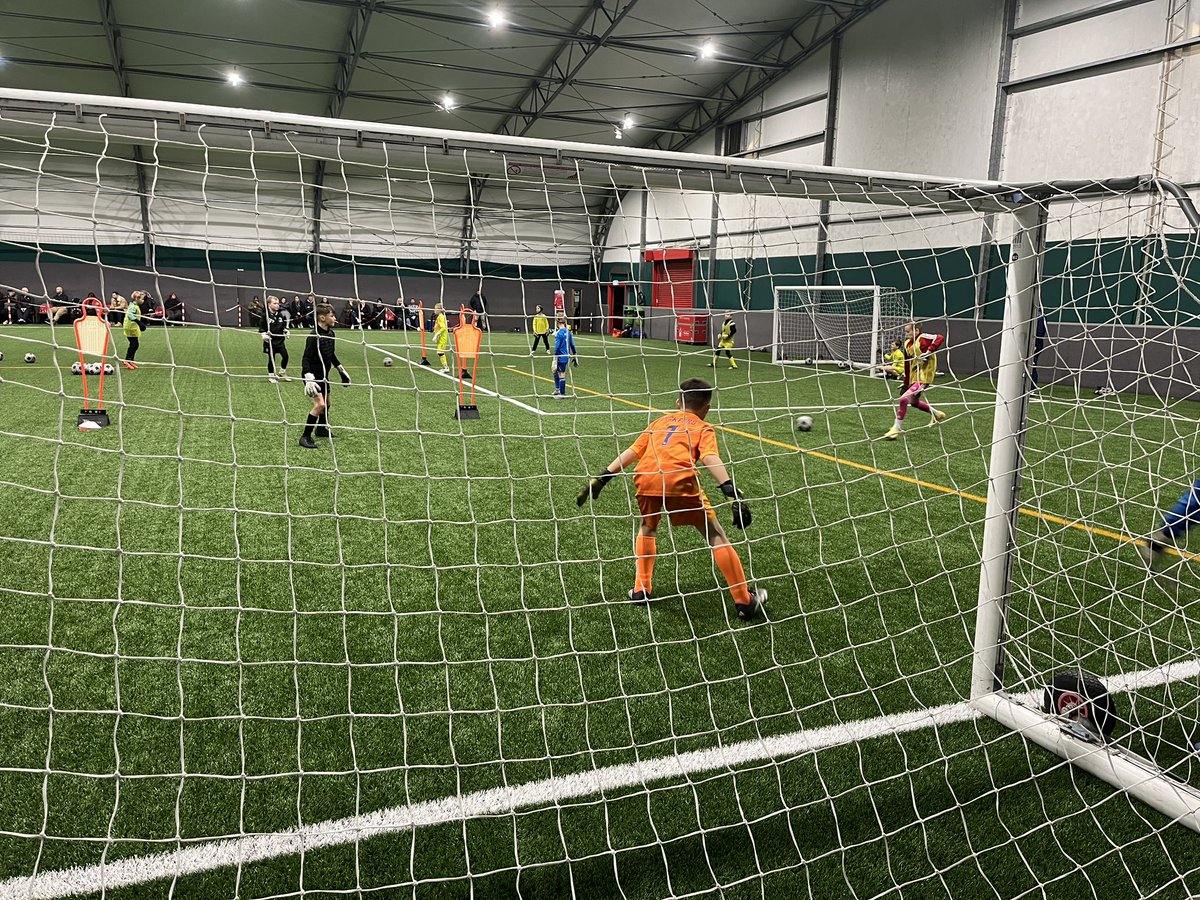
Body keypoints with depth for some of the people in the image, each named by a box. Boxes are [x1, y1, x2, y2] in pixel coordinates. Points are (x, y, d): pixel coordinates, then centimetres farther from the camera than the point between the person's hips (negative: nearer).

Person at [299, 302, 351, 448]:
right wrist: (308, 379, -34)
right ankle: (305, 437, -10)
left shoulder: (330, 333, 2)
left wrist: (341, 369, 22)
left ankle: (321, 429, 42)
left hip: (323, 375, 9)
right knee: (319, 404, -18)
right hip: (313, 375, -9)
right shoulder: (314, 336, -23)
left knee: (326, 402, 19)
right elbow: (306, 359, -24)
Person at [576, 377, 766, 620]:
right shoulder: (703, 428, 21)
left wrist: (601, 478, 27)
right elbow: (710, 458, 1)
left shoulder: (660, 421, 33)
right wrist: (732, 492, -9)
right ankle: (744, 601, 13)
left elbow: (632, 452, 26)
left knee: (647, 527, 32)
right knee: (716, 536, 10)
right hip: (680, 480, -3)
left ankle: (641, 589, 31)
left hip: (646, 478, 3)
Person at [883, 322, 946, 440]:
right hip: (913, 377, 10)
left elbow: (940, 338, -30)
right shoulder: (907, 344, 9)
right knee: (914, 402, 25)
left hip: (923, 377, -10)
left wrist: (928, 353, -33)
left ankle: (896, 429, -10)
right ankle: (936, 414, 50)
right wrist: (906, 383, 16)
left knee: (904, 399, -20)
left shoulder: (923, 338, -13)